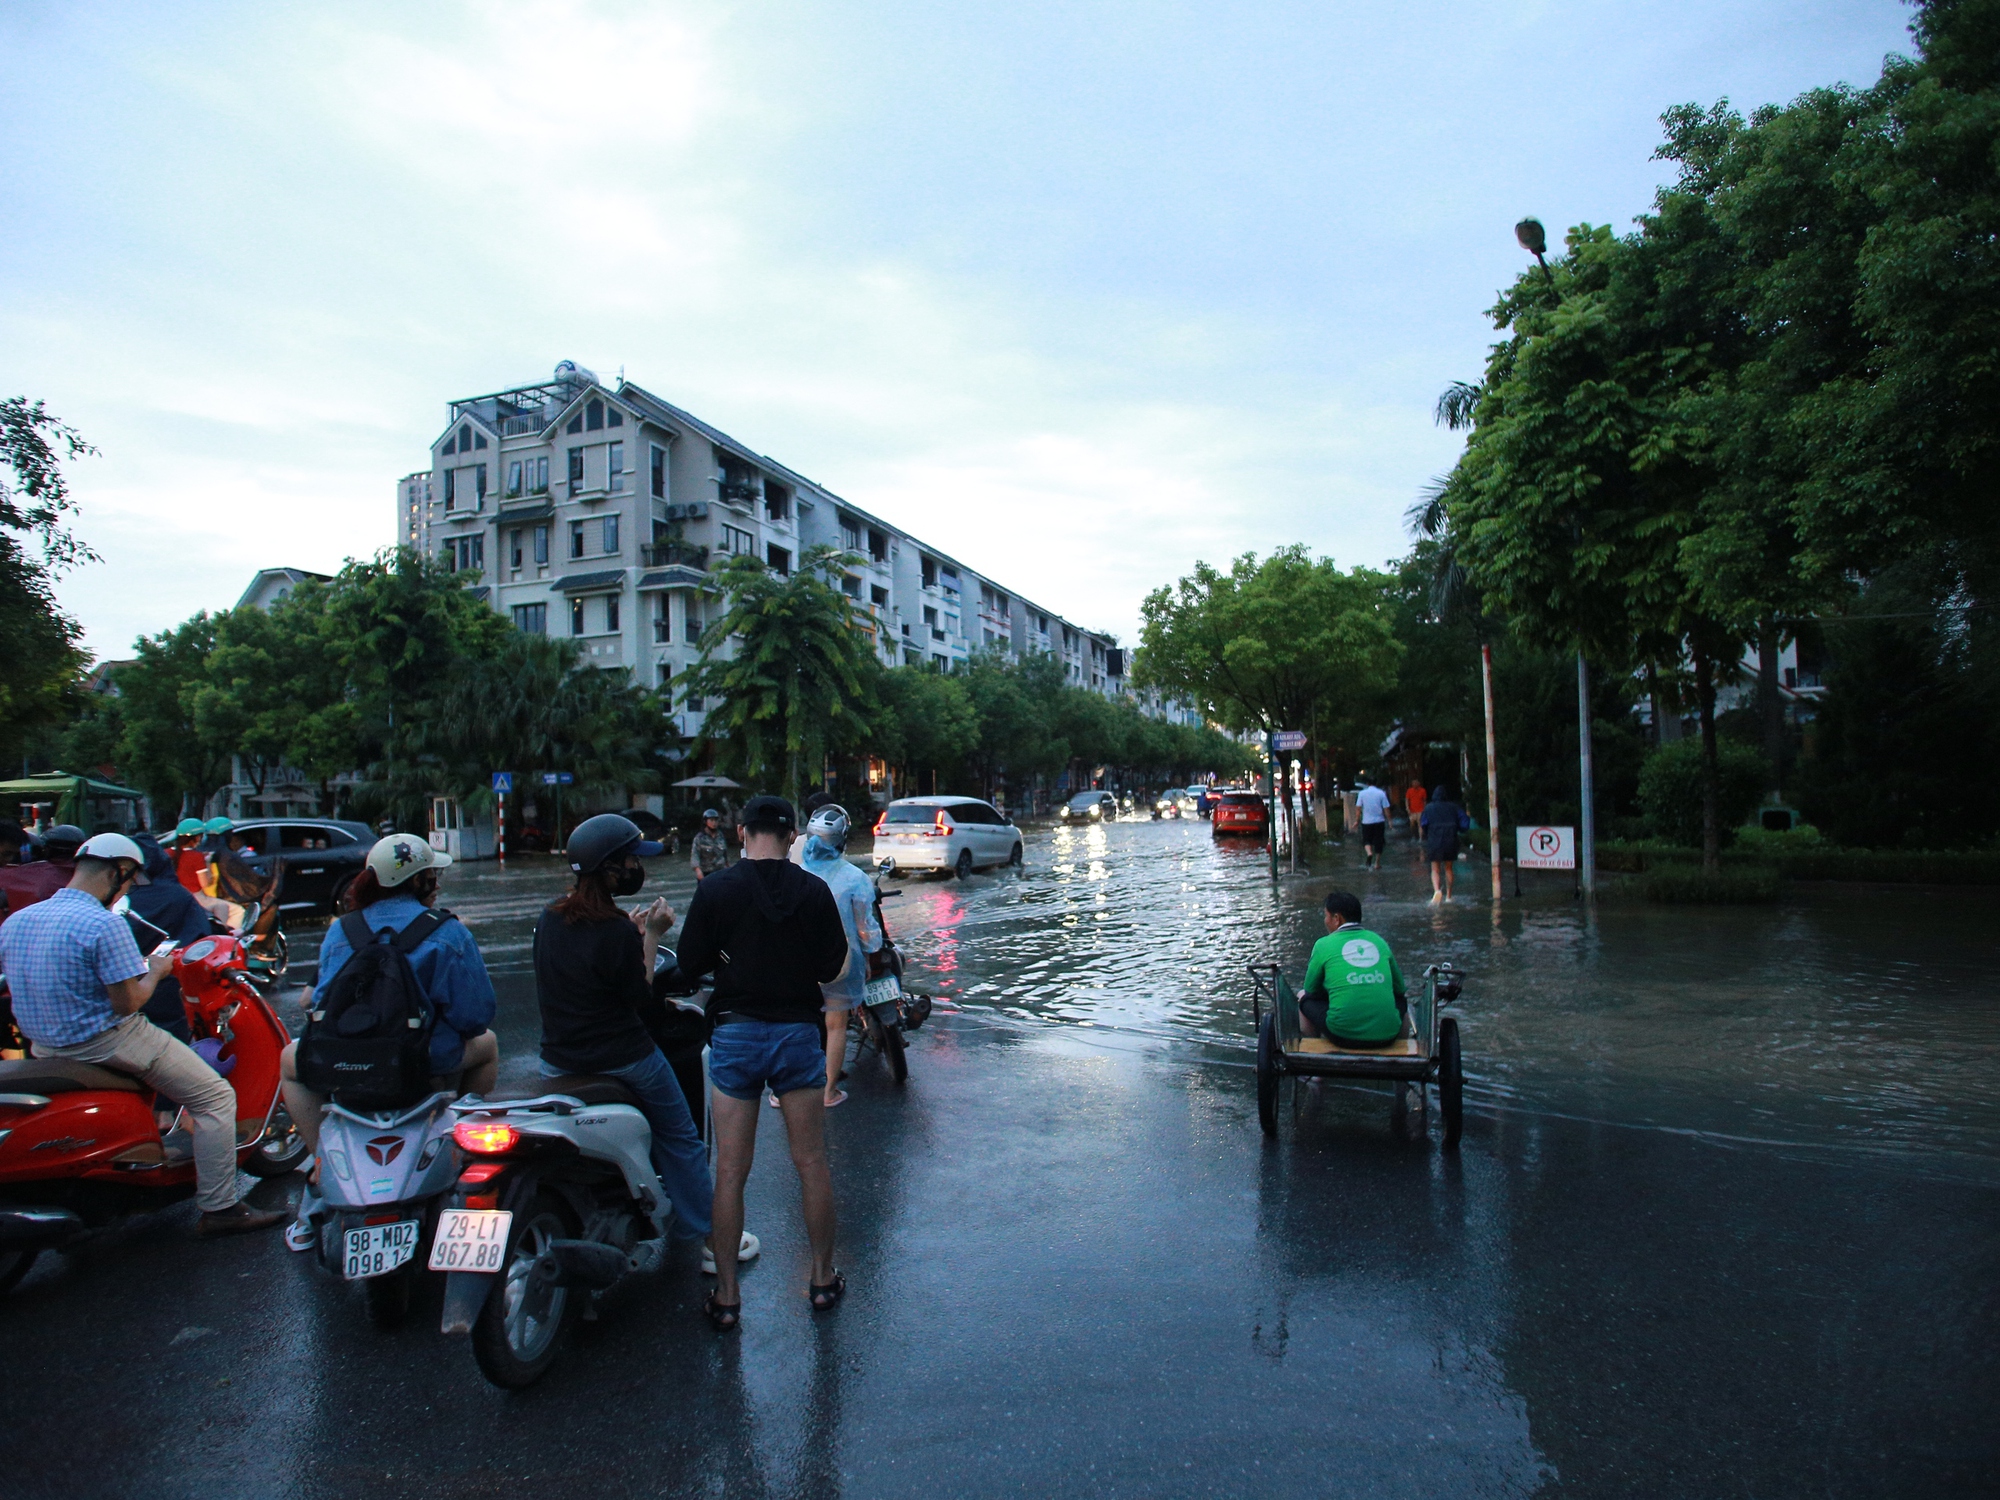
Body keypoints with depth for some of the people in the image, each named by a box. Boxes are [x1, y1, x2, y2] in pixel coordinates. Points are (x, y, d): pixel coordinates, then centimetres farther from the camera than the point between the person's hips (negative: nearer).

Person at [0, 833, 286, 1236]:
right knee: (215, 1098, -2)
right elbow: (127, 1003, -21)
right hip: (107, 1044, -9)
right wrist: (155, 972, -3)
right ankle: (219, 1209, -2)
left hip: (46, 1048, 9)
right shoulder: (104, 924, -22)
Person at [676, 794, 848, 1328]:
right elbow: (832, 963, 0)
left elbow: (691, 961, -2)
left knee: (730, 1171, 8)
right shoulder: (813, 890, -6)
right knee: (811, 1163, 13)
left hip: (735, 1033, -1)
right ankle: (823, 1278, 25)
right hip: (799, 1031, 1)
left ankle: (726, 1294, 16)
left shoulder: (715, 888, -8)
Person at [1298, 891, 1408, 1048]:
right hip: (1387, 1035, 3)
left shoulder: (1324, 945, 4)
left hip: (1343, 1035, -3)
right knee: (1402, 997, 34)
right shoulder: (1379, 941, 12)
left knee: (1304, 997, 23)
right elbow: (1399, 988, 21)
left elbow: (1311, 990, 14)